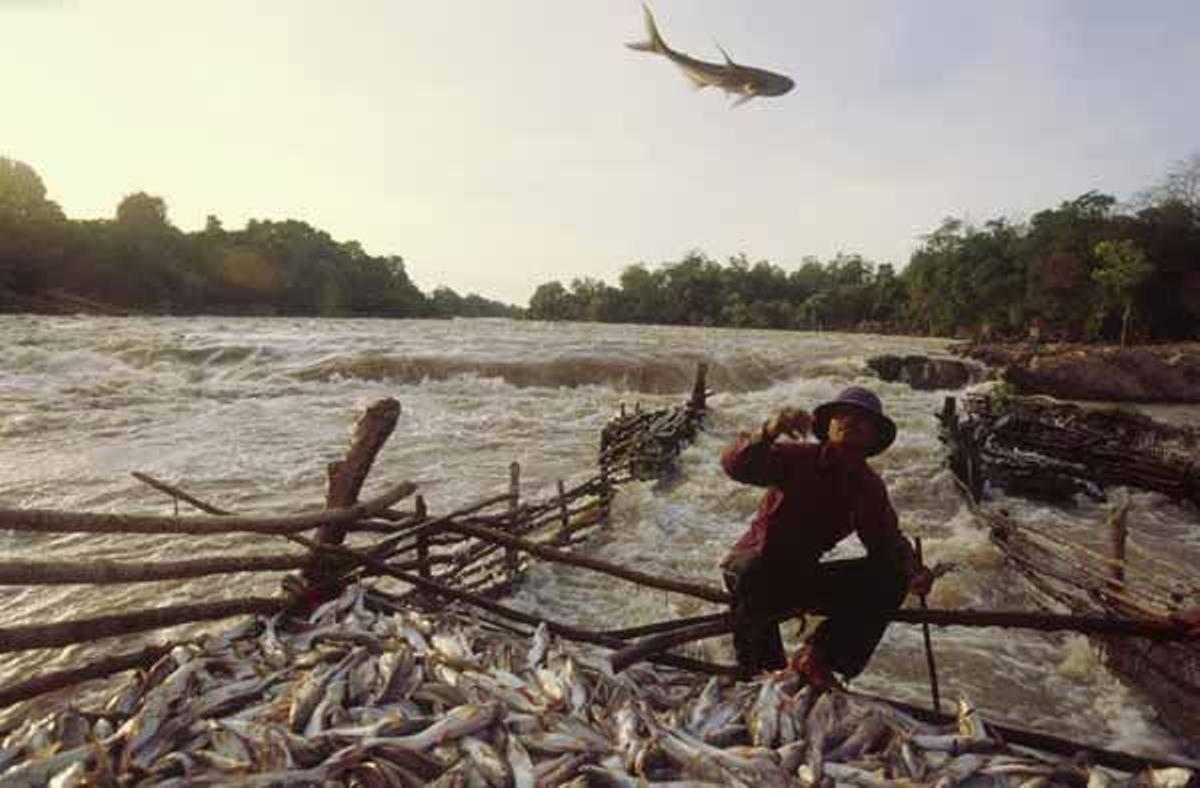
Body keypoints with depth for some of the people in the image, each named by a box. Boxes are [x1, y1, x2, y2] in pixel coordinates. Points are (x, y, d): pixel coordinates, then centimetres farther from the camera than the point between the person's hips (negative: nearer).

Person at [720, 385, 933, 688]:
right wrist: (769, 432, -50)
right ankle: (761, 669, -16)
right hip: (752, 564, -4)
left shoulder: (870, 487, 3)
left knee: (892, 579, -10)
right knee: (756, 569, -39)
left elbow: (888, 541, 2)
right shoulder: (796, 458, -14)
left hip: (804, 577, 5)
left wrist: (913, 570, -21)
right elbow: (735, 466, -30)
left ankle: (818, 657, -9)